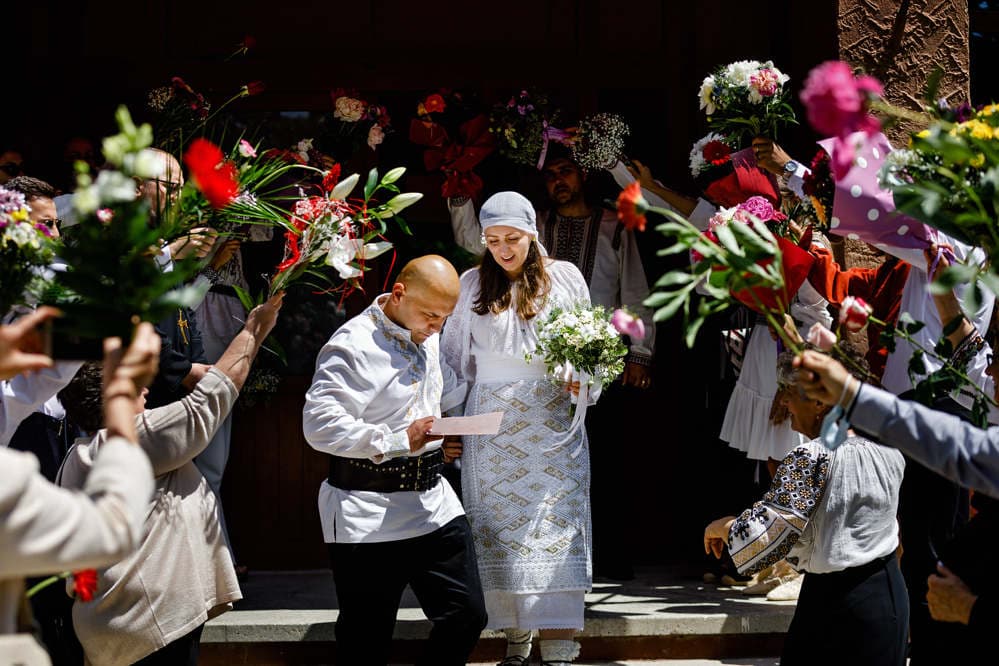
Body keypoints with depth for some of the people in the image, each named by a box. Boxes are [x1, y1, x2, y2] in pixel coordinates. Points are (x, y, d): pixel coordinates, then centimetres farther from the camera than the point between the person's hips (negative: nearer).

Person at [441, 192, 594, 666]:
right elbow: (456, 358, 16)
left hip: (553, 422, -1)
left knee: (554, 531, -8)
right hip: (493, 426, 2)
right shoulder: (472, 284, 9)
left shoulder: (564, 277, 6)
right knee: (499, 530, 0)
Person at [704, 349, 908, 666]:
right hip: (892, 592, 7)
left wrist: (722, 526, -7)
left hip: (838, 603, -7)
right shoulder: (889, 448, 1)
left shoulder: (811, 458, -20)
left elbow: (760, 537, -25)